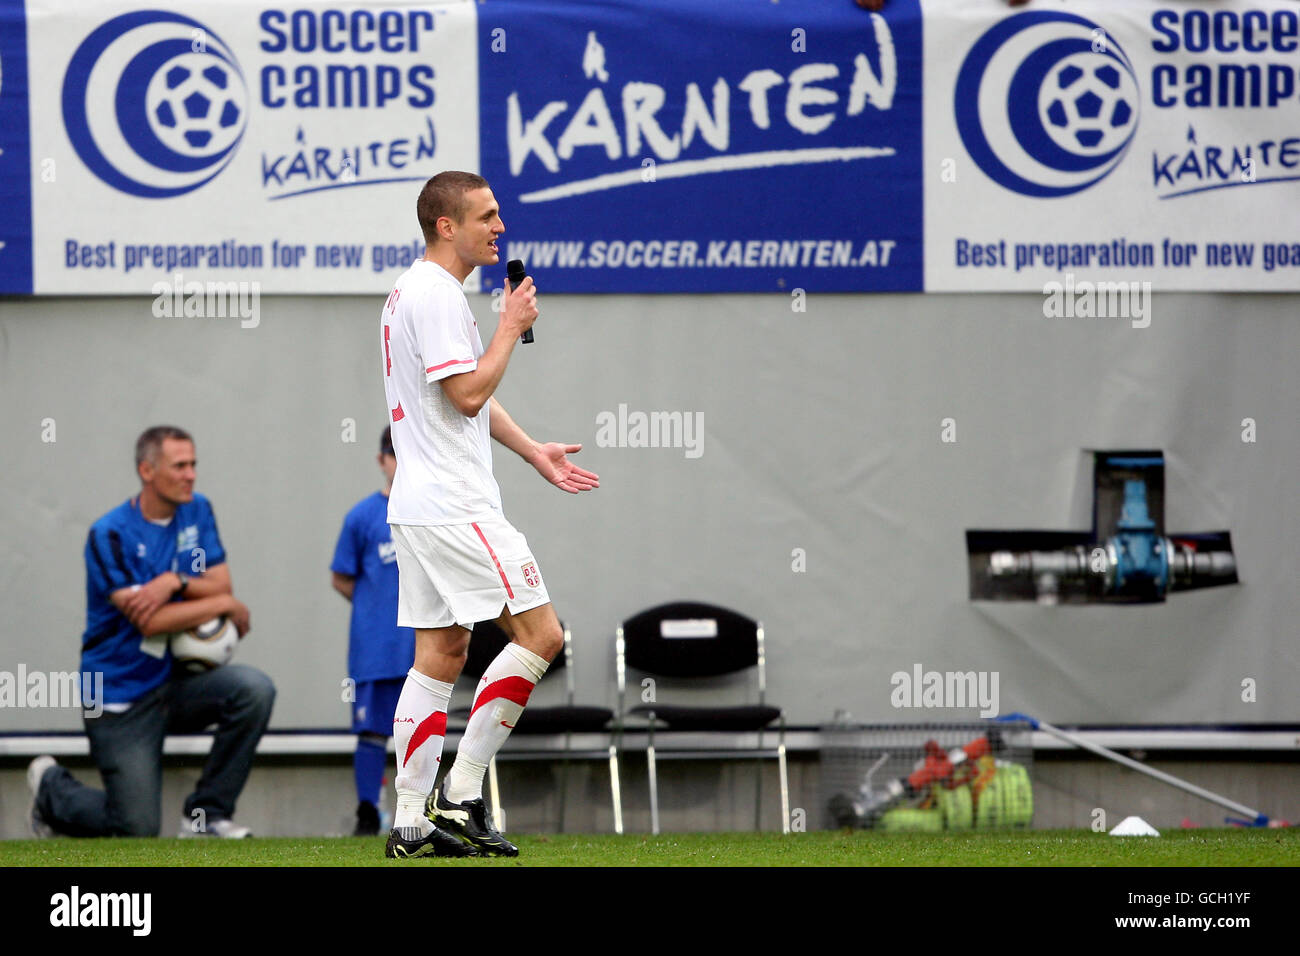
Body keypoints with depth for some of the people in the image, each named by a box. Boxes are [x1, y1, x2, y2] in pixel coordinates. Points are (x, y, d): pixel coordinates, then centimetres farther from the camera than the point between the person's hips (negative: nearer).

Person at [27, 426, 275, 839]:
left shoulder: (197, 511, 4)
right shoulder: (109, 536, -15)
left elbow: (221, 585, -3)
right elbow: (149, 620, -23)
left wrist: (176, 582, -23)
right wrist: (226, 605, -16)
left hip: (178, 680, 5)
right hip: (123, 700, -5)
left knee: (255, 689, -25)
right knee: (138, 830, -6)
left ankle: (207, 812, -9)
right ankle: (52, 787, 25)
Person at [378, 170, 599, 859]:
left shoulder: (418, 290, 20)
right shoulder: (434, 293, -14)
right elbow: (469, 394, -20)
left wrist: (533, 452, 24)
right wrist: (512, 325, -9)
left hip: (421, 508, 11)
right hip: (453, 509, -11)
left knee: (440, 656, 9)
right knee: (540, 635, -8)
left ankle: (411, 821, 6)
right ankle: (461, 794, -8)